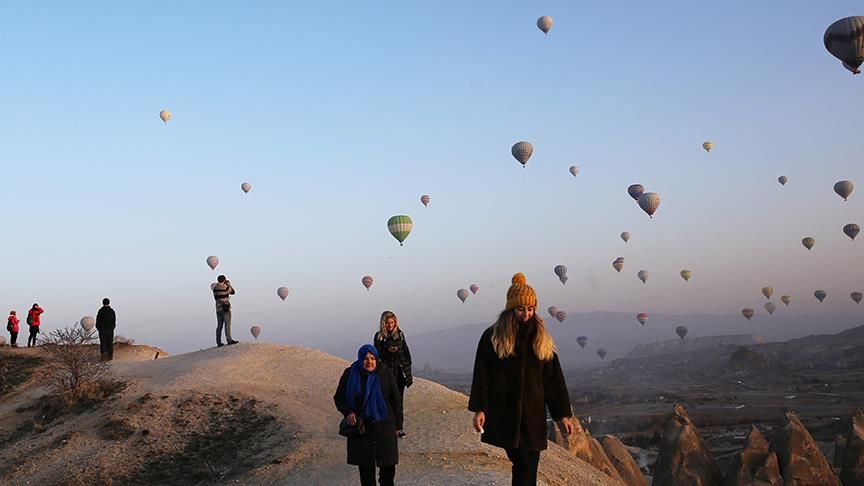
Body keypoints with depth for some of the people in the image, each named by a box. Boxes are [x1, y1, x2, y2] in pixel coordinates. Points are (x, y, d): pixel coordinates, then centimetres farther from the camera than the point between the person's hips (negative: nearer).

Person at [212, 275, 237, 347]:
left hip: (218, 308, 6)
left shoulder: (215, 288, 5)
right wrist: (229, 284, 16)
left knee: (219, 326, 6)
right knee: (227, 324, -6)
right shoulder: (226, 287, -9)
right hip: (225, 308, -6)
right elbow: (233, 292, 8)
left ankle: (219, 342, 3)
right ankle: (229, 340, -12)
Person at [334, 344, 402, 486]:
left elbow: (396, 400, -1)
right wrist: (347, 412, -14)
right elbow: (339, 397, 5)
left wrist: (397, 425, -2)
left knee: (388, 464, 3)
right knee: (365, 465, 5)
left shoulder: (385, 373, -6)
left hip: (383, 425, 0)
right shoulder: (350, 374, -5)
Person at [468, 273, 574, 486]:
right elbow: (481, 375, -2)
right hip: (504, 415, -3)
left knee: (528, 469, 2)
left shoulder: (541, 339, 9)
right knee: (524, 466, -14)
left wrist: (562, 414, 6)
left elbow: (554, 378, 9)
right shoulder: (492, 337, 0)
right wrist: (479, 409, -10)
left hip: (533, 414, 4)